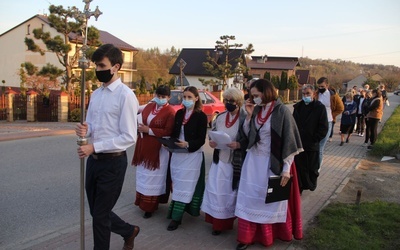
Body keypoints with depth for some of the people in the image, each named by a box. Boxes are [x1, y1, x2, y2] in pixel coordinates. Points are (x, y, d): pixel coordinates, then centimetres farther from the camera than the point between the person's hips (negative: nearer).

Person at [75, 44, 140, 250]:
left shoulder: (126, 95, -16)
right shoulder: (96, 94, 9)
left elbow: (129, 138, -19)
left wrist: (94, 147, -22)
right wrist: (84, 130, -8)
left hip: (113, 162, -8)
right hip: (94, 160, 8)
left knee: (100, 215, 5)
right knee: (96, 211, 20)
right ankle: (129, 231, 45)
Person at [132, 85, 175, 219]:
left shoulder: (170, 112, -12)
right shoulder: (149, 106, 9)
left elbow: (168, 132, -19)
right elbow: (141, 120, 18)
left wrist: (149, 130, -20)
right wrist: (139, 127, -5)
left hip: (158, 149, -6)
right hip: (144, 146, 7)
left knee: (153, 177, 1)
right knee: (143, 174, 15)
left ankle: (150, 206, 12)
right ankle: (142, 200, 29)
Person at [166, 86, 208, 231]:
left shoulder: (201, 116, -8)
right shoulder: (179, 113, 9)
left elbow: (201, 140, -10)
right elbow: (174, 132, 14)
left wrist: (188, 144, -25)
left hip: (192, 155, -5)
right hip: (177, 154, 6)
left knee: (185, 186, -4)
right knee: (178, 184, 11)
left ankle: (176, 217, 0)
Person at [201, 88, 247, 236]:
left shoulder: (245, 118, -11)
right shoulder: (220, 117, 7)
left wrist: (238, 145, -28)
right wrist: (212, 142, -6)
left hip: (236, 162, -5)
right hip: (219, 160, 5)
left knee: (231, 191, 6)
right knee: (216, 191, 6)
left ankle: (226, 221, 20)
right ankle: (218, 221, 19)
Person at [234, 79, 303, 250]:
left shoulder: (281, 111, -15)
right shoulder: (257, 109, 3)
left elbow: (289, 141, -14)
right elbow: (248, 134, 8)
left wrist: (286, 168, -16)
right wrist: (249, 115, -6)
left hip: (273, 162, -5)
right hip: (254, 160, 5)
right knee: (251, 197, 7)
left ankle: (276, 232, 34)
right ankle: (248, 236, 17)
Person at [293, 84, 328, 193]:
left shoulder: (320, 107, -5)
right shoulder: (298, 106, 7)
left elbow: (323, 127, -7)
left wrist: (314, 139, -10)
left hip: (312, 145, -3)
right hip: (298, 143, 3)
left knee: (312, 168, 12)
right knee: (299, 166, 6)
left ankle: (312, 185, 33)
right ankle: (300, 186, 18)